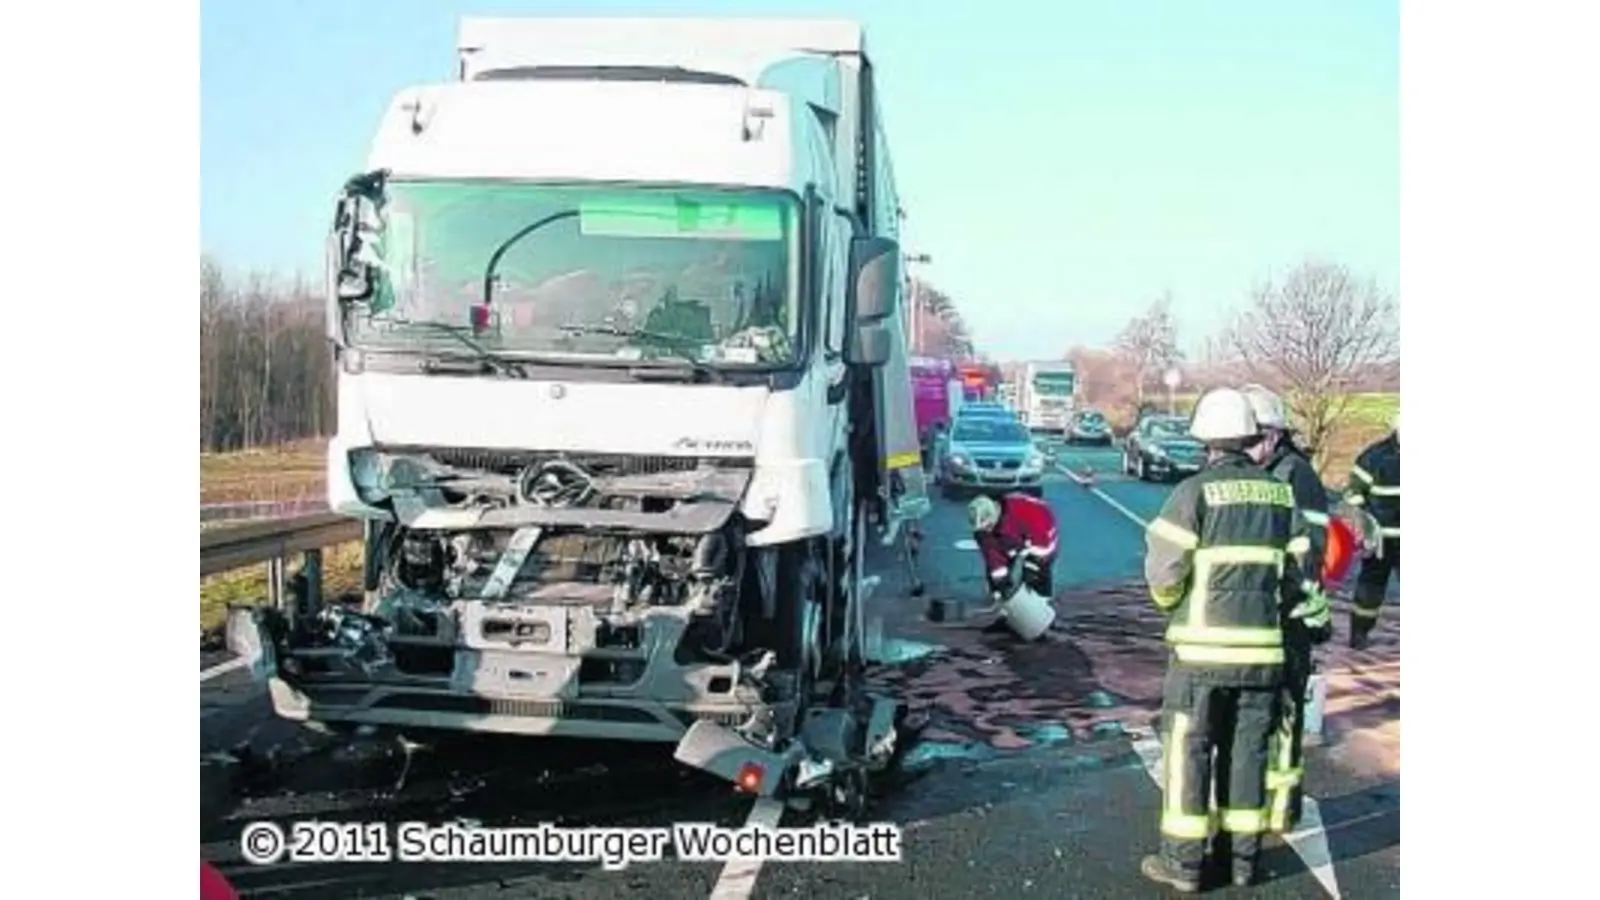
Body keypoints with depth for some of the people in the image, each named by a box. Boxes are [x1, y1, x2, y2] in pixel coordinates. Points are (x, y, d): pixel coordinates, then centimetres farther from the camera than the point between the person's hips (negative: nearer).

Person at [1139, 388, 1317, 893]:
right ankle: (1243, 857, 21)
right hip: (1263, 646, 5)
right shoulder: (1281, 493, 5)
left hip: (1202, 646, -4)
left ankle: (1183, 862, 9)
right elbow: (1297, 568, 8)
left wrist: (1170, 605, 9)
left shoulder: (1196, 491, -10)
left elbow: (1163, 568, -12)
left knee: (1189, 749, 4)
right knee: (1248, 751, 13)